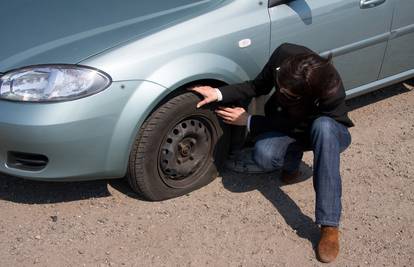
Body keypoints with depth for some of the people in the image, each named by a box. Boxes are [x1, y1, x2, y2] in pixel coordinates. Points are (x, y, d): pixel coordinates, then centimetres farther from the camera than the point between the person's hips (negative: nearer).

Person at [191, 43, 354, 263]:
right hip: (284, 124, 3)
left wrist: (248, 121, -20)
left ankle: (329, 226, -38)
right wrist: (219, 93, -20)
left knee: (322, 127, -42)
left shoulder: (332, 93, -38)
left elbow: (293, 125, -25)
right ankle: (292, 159, 6)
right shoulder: (284, 54, -28)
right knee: (263, 156, -33)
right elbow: (259, 86, -9)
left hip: (330, 133, -2)